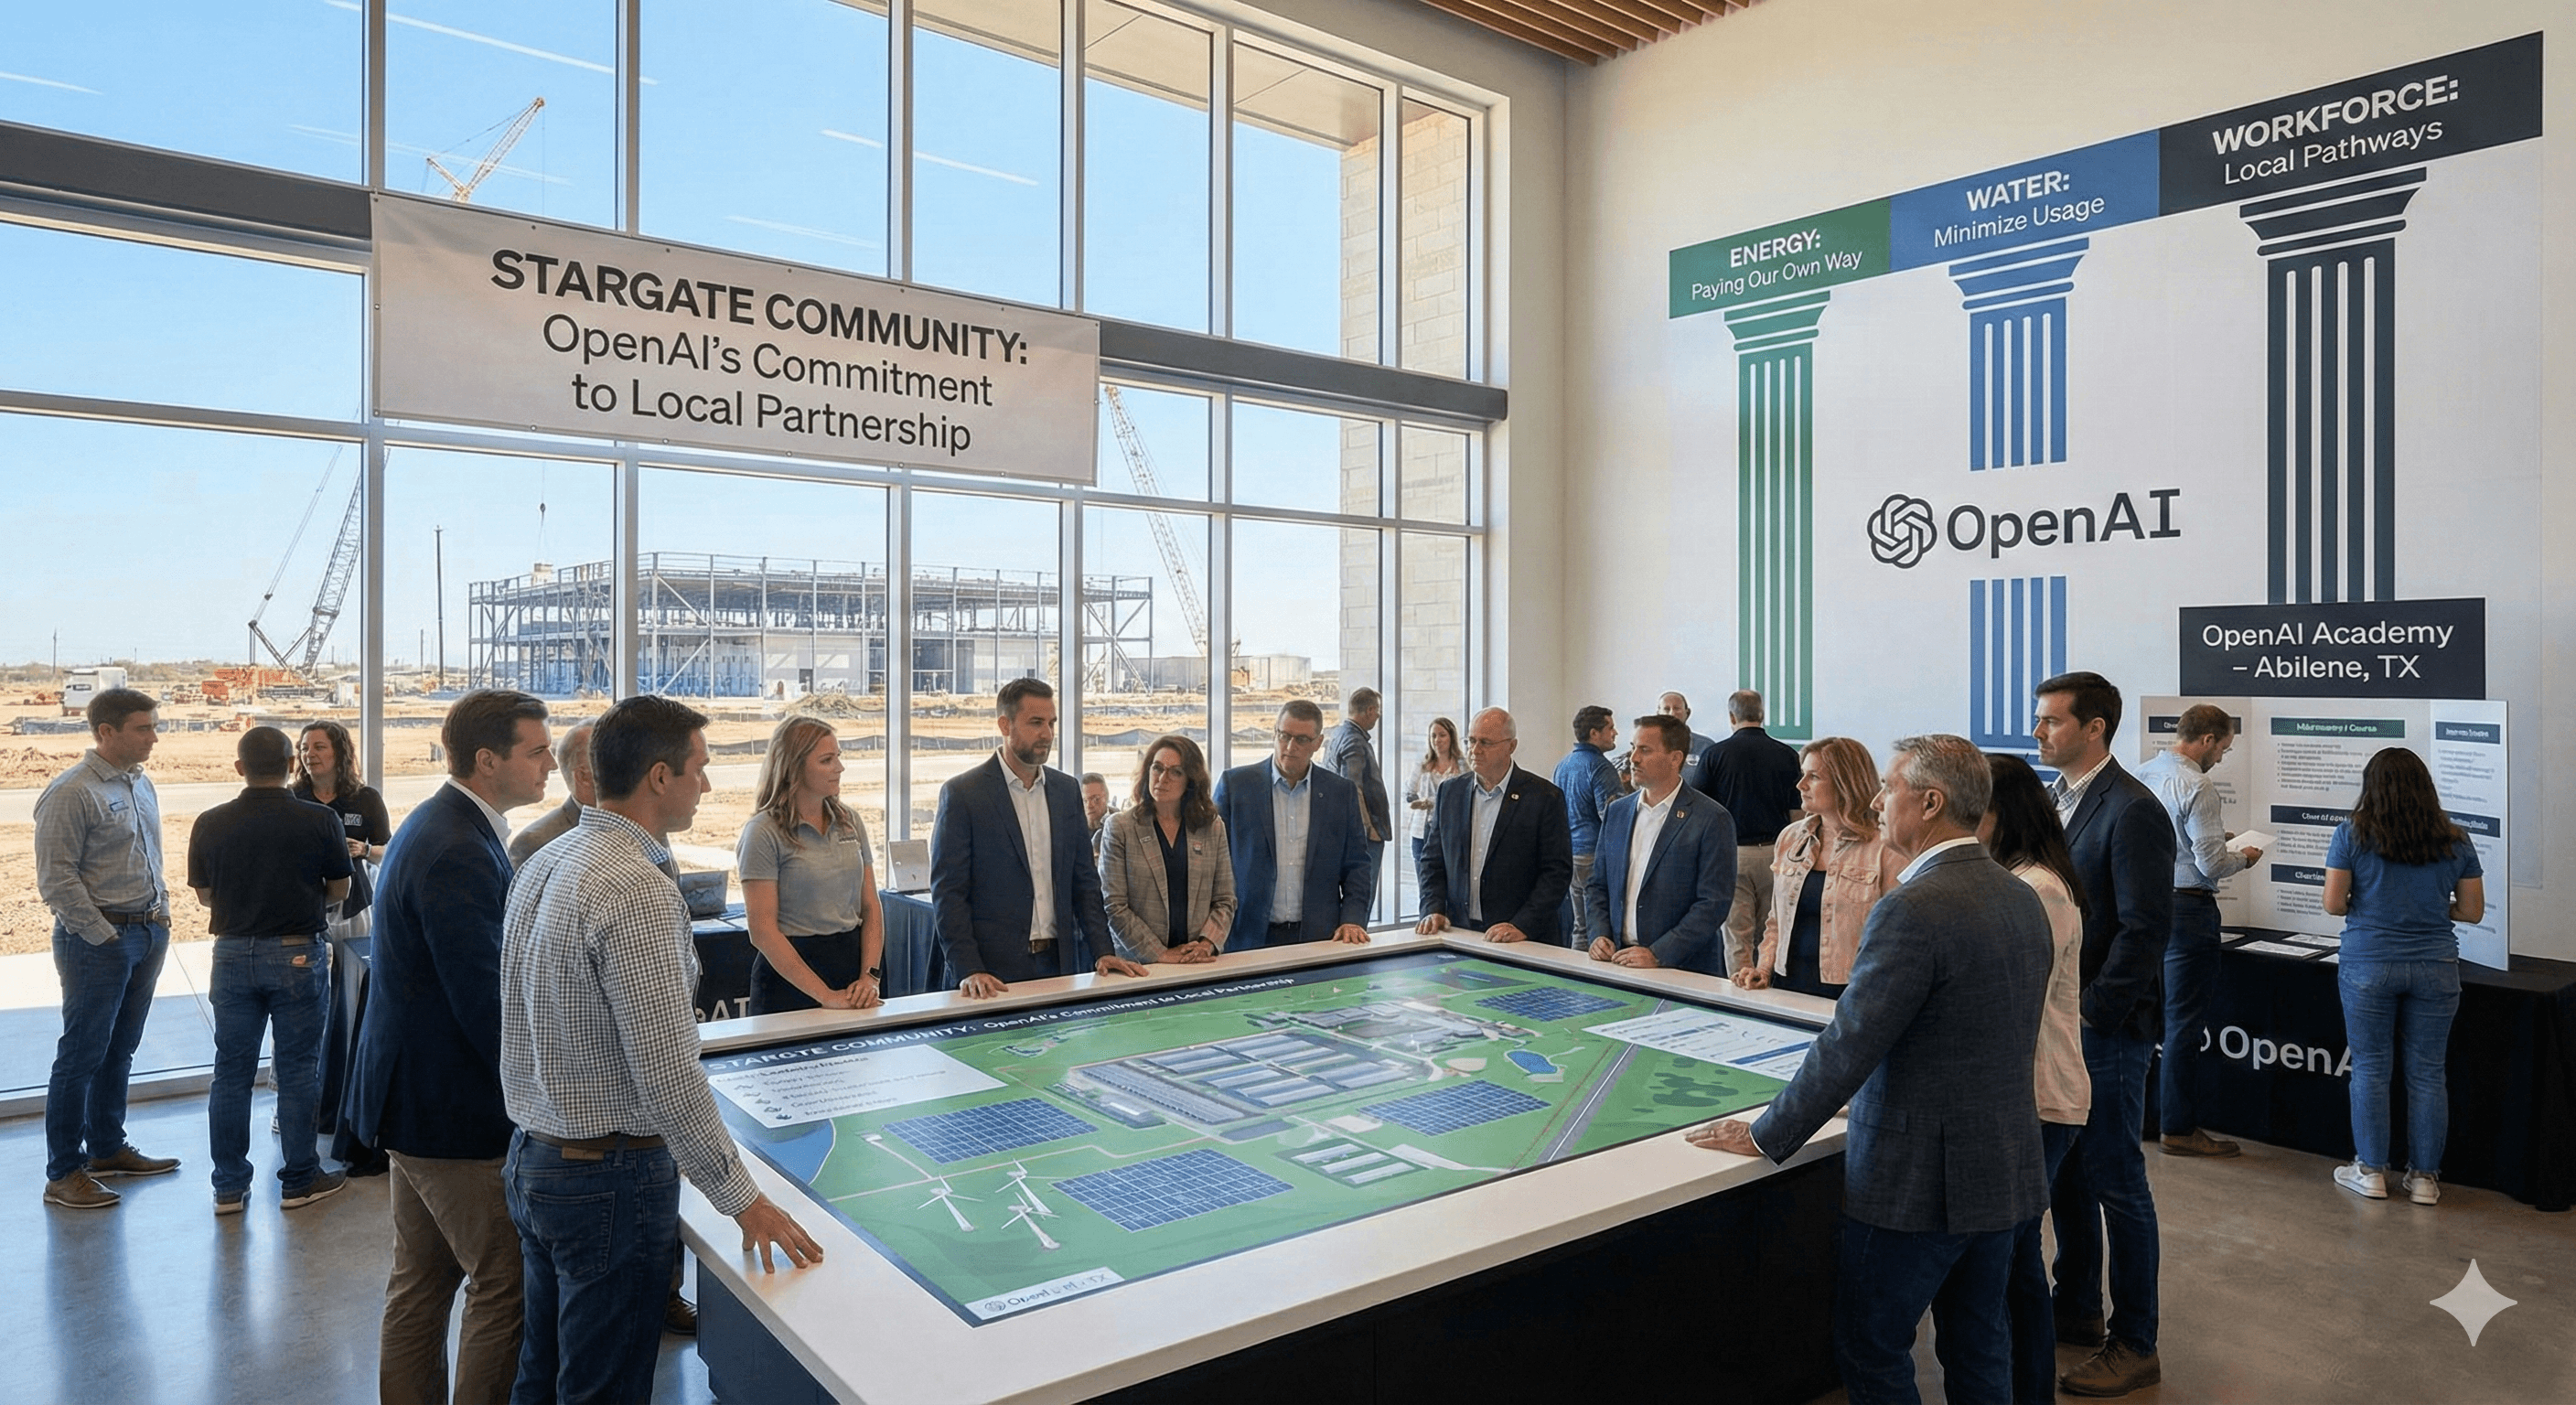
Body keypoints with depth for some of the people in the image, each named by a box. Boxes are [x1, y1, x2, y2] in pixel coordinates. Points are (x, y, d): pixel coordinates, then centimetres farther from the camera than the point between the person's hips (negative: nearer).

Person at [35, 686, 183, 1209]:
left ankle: (108, 1147, 29)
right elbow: (56, 878, -16)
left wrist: (160, 912, 12)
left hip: (147, 934, 8)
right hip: (97, 940, -8)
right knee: (81, 1056, -1)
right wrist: (104, 935, -14)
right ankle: (64, 1173, 9)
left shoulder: (140, 783, 10)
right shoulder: (71, 793, -14)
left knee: (120, 1050, 17)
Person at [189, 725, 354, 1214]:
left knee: (231, 1070, 11)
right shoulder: (320, 820, -10)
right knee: (297, 1069, 6)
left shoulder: (210, 824, -3)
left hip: (233, 953, 2)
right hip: (298, 953, -2)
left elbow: (205, 895, 7)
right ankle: (300, 1180, 14)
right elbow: (339, 890, 0)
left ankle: (229, 1186, 19)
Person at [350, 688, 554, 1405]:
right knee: (507, 1285, 1)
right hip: (457, 1109, -11)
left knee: (422, 1280, 21)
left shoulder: (436, 825, 8)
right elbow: (486, 1005, -25)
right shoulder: (459, 854, -25)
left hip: (415, 1097, 11)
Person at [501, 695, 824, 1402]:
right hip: (610, 1180, -9)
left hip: (533, 1159, 9)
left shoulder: (542, 865, 4)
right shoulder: (638, 892, -24)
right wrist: (741, 1197, -16)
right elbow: (670, 1078, -25)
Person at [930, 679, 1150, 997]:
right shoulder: (961, 794, -6)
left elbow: (1084, 880, 12)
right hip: (994, 973, -4)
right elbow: (948, 892, -8)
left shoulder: (1067, 790, 10)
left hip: (1059, 962, 4)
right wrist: (968, 970, -17)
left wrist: (1103, 952, 2)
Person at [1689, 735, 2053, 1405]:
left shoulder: (1912, 909, -23)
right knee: (1979, 1348, 21)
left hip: (1919, 1176, -8)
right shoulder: (2023, 899, 4)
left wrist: (1766, 1138, -10)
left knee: (1870, 1349, 9)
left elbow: (1848, 1047, -22)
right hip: (2006, 1167, 8)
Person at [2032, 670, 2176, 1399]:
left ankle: (2134, 1345, 18)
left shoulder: (2133, 811, -16)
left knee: (2115, 1183, 3)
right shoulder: (2053, 799, 9)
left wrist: (2089, 1013, -18)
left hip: (2106, 1030, -8)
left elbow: (2145, 928, -19)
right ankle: (2077, 1310, 34)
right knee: (2066, 1172, 18)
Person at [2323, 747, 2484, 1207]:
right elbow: (2472, 910, 7)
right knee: (2427, 1073, 9)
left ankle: (2371, 1171, 14)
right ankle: (2424, 1177, 16)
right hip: (2435, 967, 2)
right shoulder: (2455, 842, 2)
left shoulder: (2351, 834, -6)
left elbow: (2333, 903, -7)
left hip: (2369, 965, -2)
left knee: (2370, 1069, 7)